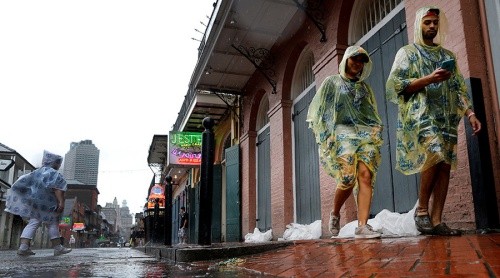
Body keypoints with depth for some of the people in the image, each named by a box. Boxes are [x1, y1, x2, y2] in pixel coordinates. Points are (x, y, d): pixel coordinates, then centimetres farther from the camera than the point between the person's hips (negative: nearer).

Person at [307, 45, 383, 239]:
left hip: (366, 135, 4)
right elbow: (318, 110, 7)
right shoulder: (332, 82, 12)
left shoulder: (365, 87, 23)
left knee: (366, 175, -16)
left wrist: (376, 132, 10)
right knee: (348, 179, -17)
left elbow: (374, 114, 26)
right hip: (342, 134, -3)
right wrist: (324, 135, -3)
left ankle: (362, 226, -18)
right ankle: (335, 214, 10)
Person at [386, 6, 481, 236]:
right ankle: (421, 209, -9)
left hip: (446, 118, 5)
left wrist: (470, 113, 6)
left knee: (445, 165, -5)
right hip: (420, 115, -5)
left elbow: (458, 88, 20)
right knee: (435, 155, -26)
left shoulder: (447, 55, 24)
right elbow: (396, 86, -4)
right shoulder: (407, 52, 9)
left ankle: (436, 221, -2)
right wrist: (429, 79, -14)